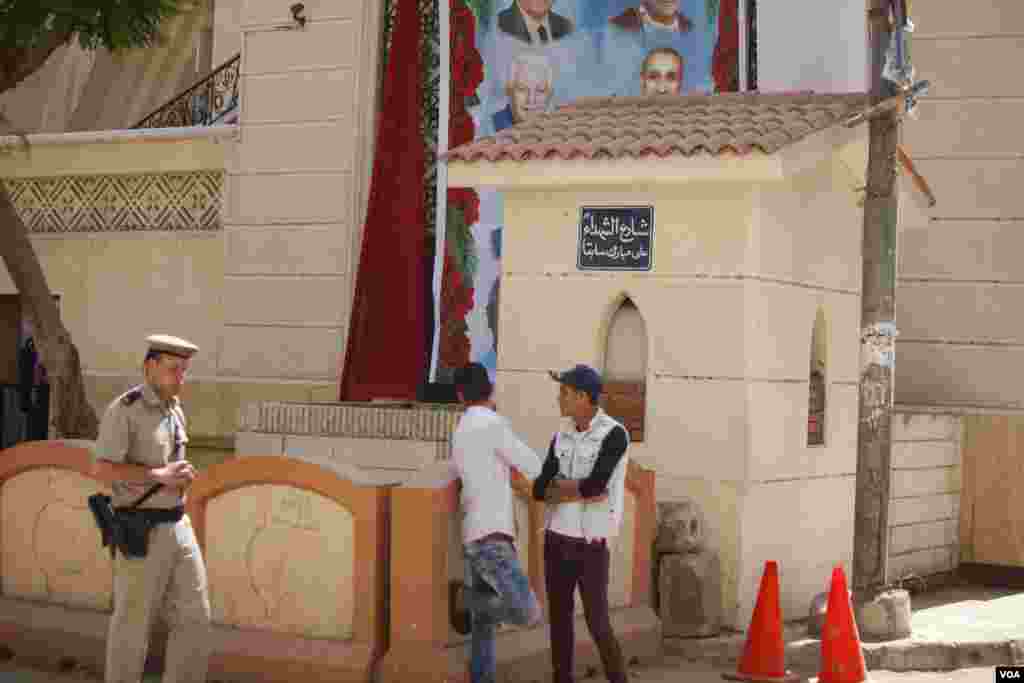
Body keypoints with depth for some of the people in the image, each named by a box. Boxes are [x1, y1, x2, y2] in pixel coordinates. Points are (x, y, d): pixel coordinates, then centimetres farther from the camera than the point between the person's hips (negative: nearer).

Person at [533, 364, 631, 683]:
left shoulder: (615, 434, -15)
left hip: (591, 544, -6)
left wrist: (559, 487, -10)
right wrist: (579, 489, -19)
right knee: (559, 617, 10)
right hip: (557, 539, 6)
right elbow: (541, 489, -4)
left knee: (597, 623, -7)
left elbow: (594, 485, -27)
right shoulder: (561, 436, 5)